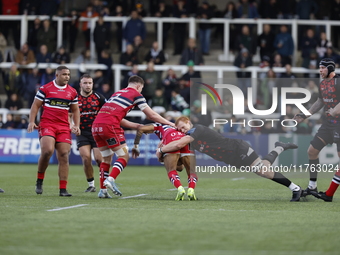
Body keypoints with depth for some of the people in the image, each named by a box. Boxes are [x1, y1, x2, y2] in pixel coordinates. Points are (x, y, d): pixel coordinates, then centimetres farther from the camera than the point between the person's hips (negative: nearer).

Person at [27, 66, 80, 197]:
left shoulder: (72, 92, 13)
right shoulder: (45, 89, 2)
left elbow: (75, 110, 21)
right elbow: (35, 105, 4)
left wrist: (76, 126, 9)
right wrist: (31, 121, -7)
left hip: (64, 127, 4)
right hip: (47, 125, -4)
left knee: (64, 156, -4)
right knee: (47, 150, -24)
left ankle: (63, 189, -1)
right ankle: (39, 181, -3)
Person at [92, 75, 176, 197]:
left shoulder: (118, 93, 29)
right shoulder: (135, 94, 9)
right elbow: (151, 115, 10)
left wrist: (138, 126, 29)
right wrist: (169, 123, 22)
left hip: (96, 126, 7)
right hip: (109, 126, -7)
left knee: (106, 159, 16)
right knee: (124, 156, 2)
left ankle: (102, 190, 10)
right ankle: (111, 179, -18)